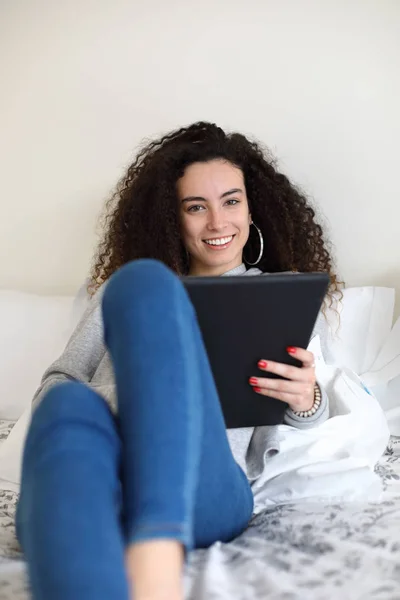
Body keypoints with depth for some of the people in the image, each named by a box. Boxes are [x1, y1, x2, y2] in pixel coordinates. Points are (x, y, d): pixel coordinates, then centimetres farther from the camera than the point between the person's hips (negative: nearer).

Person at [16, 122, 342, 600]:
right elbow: (59, 379, 21)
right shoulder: (116, 290, 31)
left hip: (206, 490, -1)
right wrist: (63, 412, -4)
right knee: (71, 407, -37)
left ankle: (157, 560, -47)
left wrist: (307, 403, -3)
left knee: (143, 282, -26)